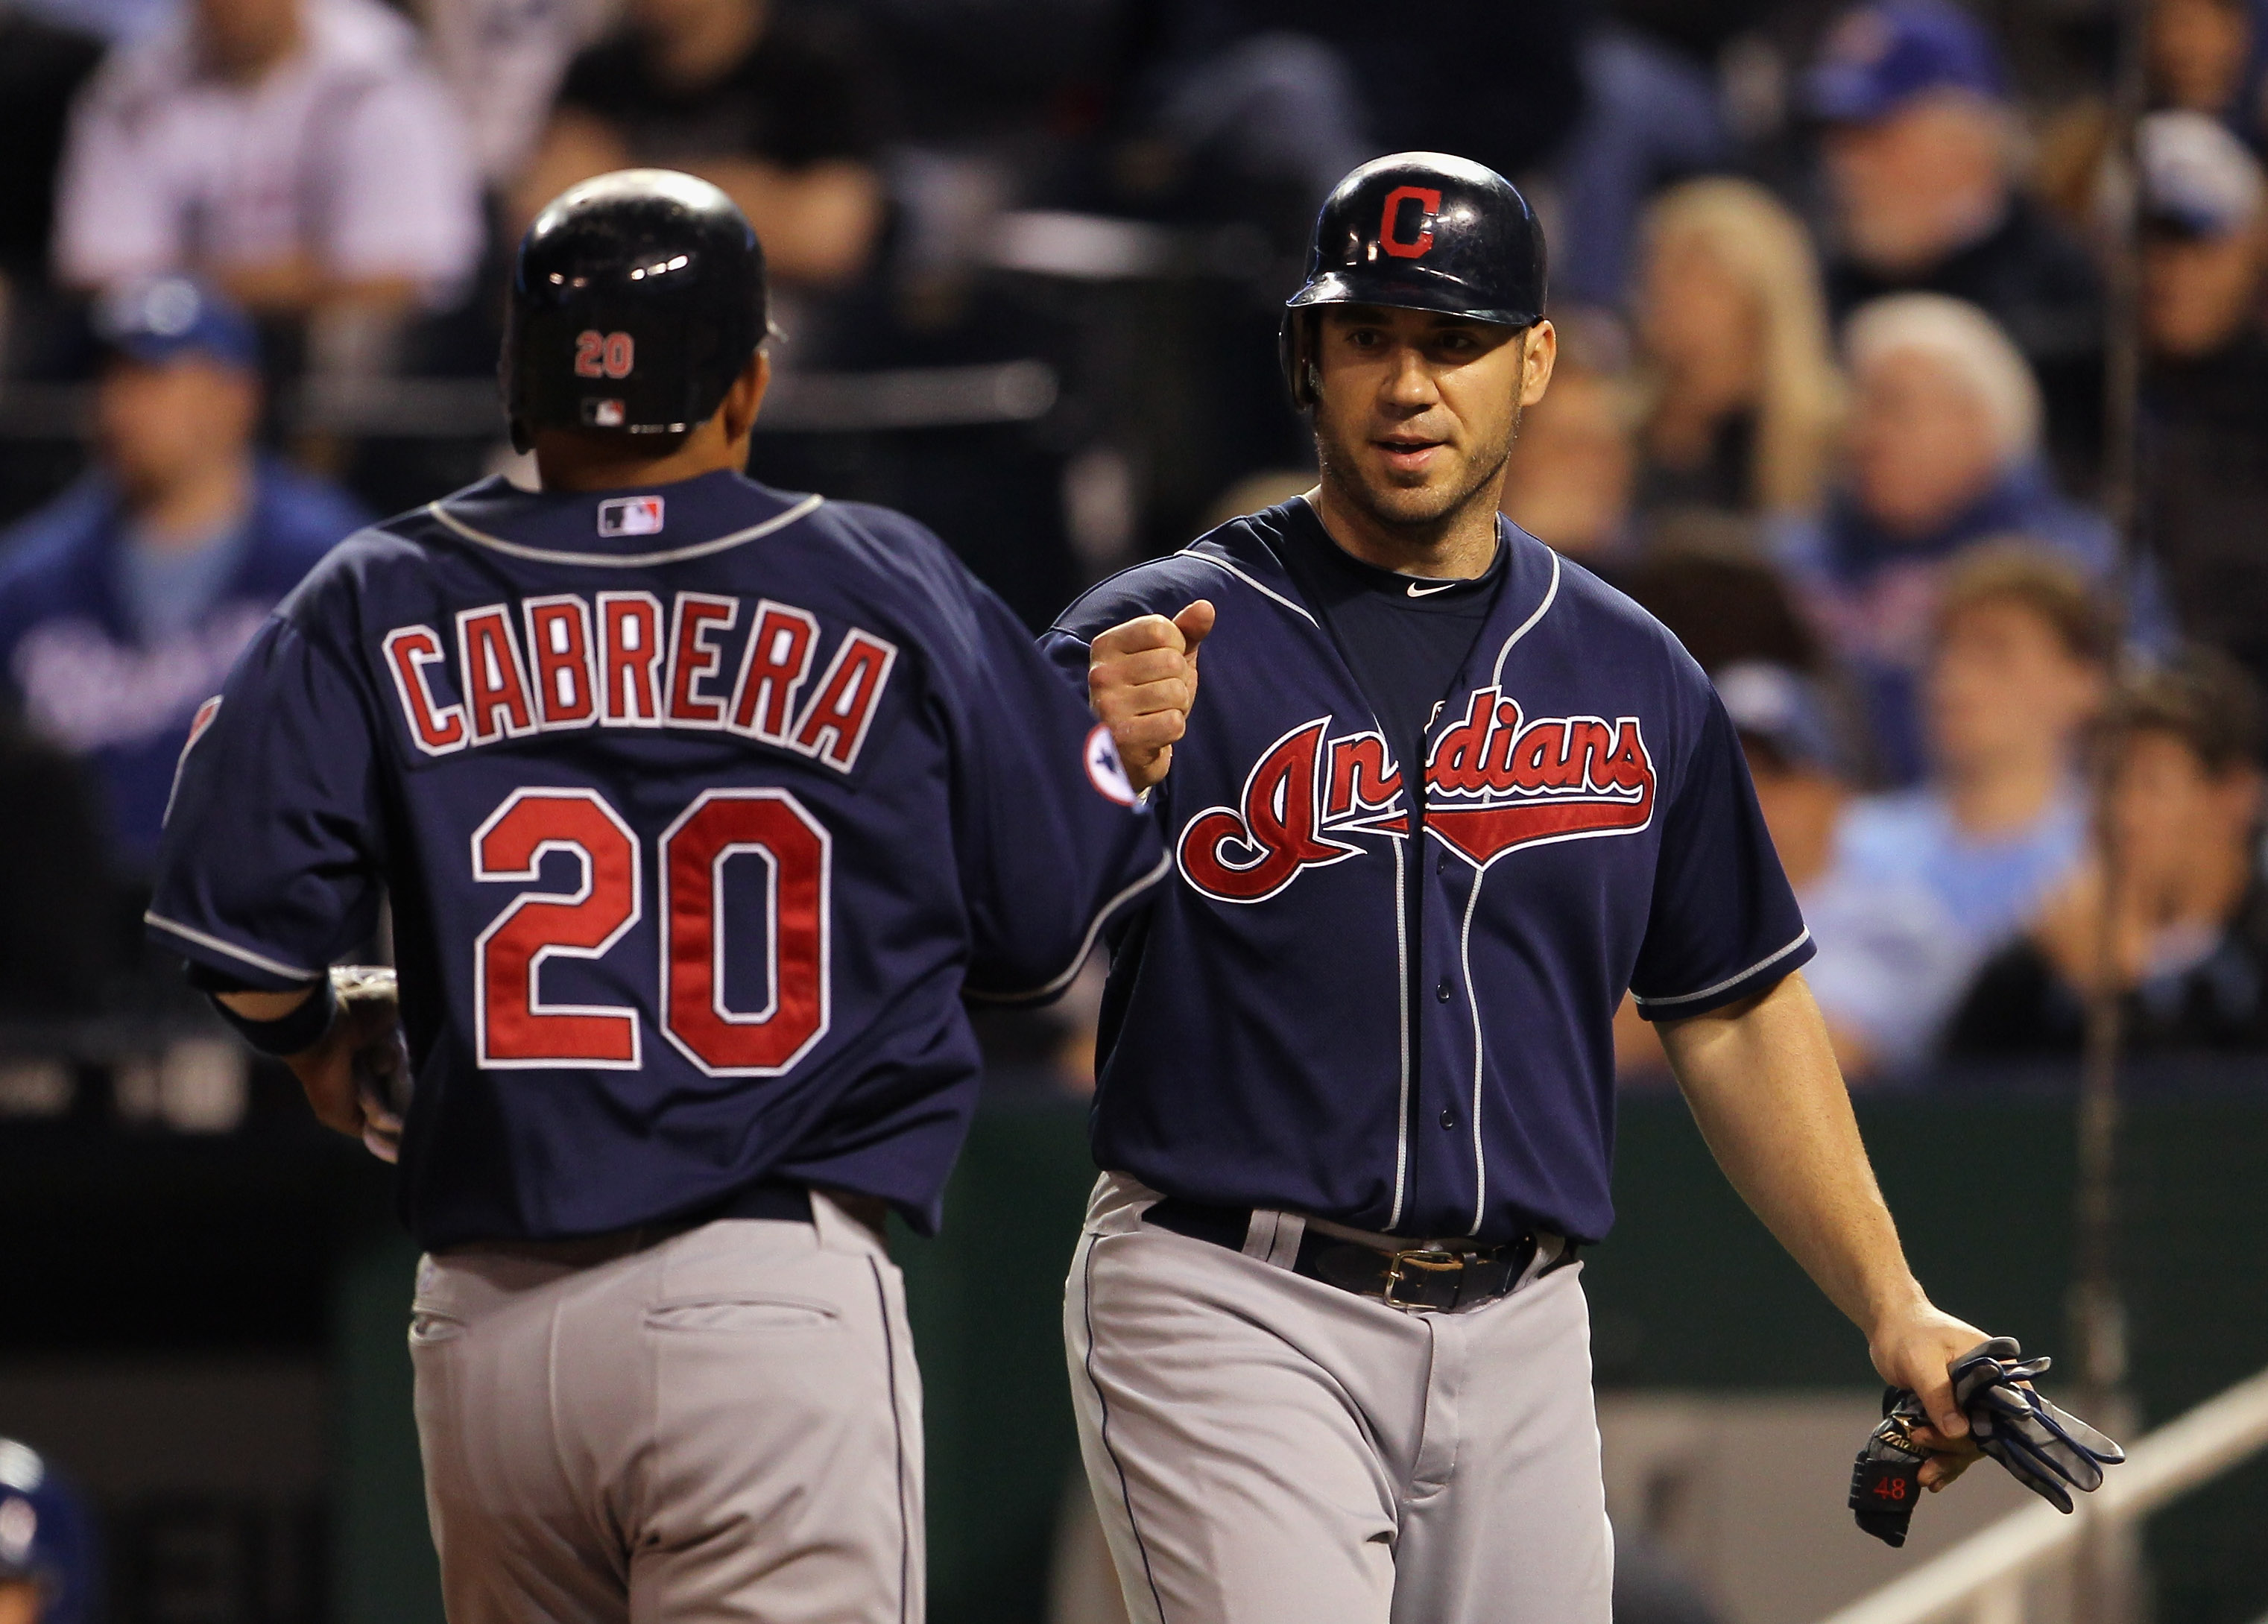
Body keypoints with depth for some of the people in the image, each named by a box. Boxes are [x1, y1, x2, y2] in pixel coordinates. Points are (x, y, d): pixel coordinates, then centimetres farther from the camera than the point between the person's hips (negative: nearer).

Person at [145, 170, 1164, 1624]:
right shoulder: (893, 593, 4)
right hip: (780, 1298, -3)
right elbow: (1054, 928, 9)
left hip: (488, 1325, 3)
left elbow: (239, 908, -4)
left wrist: (320, 1036, 18)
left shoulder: (378, 605, 6)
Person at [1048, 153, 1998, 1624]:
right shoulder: (1159, 646, -2)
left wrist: (1891, 1308, 13)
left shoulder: (1633, 677, 12)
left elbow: (1734, 1010, 19)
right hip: (1235, 1319, -5)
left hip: (1521, 1335, 5)